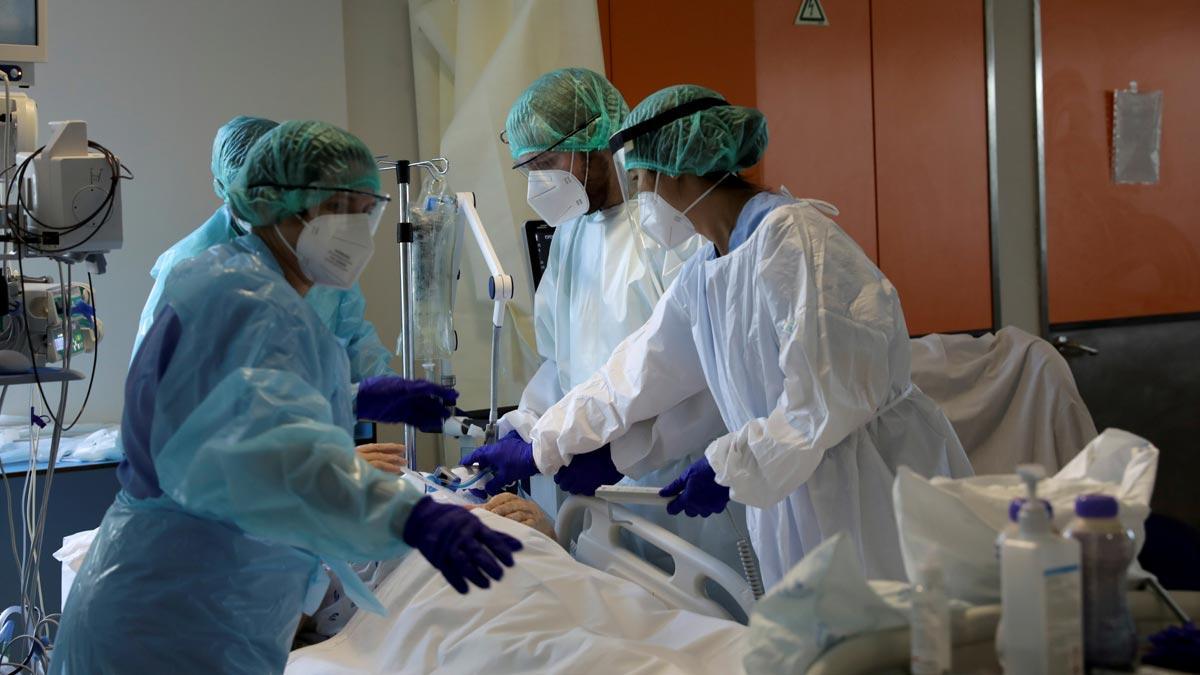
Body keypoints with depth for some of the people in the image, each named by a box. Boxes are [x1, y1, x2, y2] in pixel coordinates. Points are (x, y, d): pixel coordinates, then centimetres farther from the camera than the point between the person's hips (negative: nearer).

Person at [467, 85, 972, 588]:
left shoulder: (791, 234, -16)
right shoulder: (701, 277, 11)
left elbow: (830, 395, -21)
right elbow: (631, 377, 18)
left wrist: (728, 467, -16)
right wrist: (536, 451, 21)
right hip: (792, 494, 8)